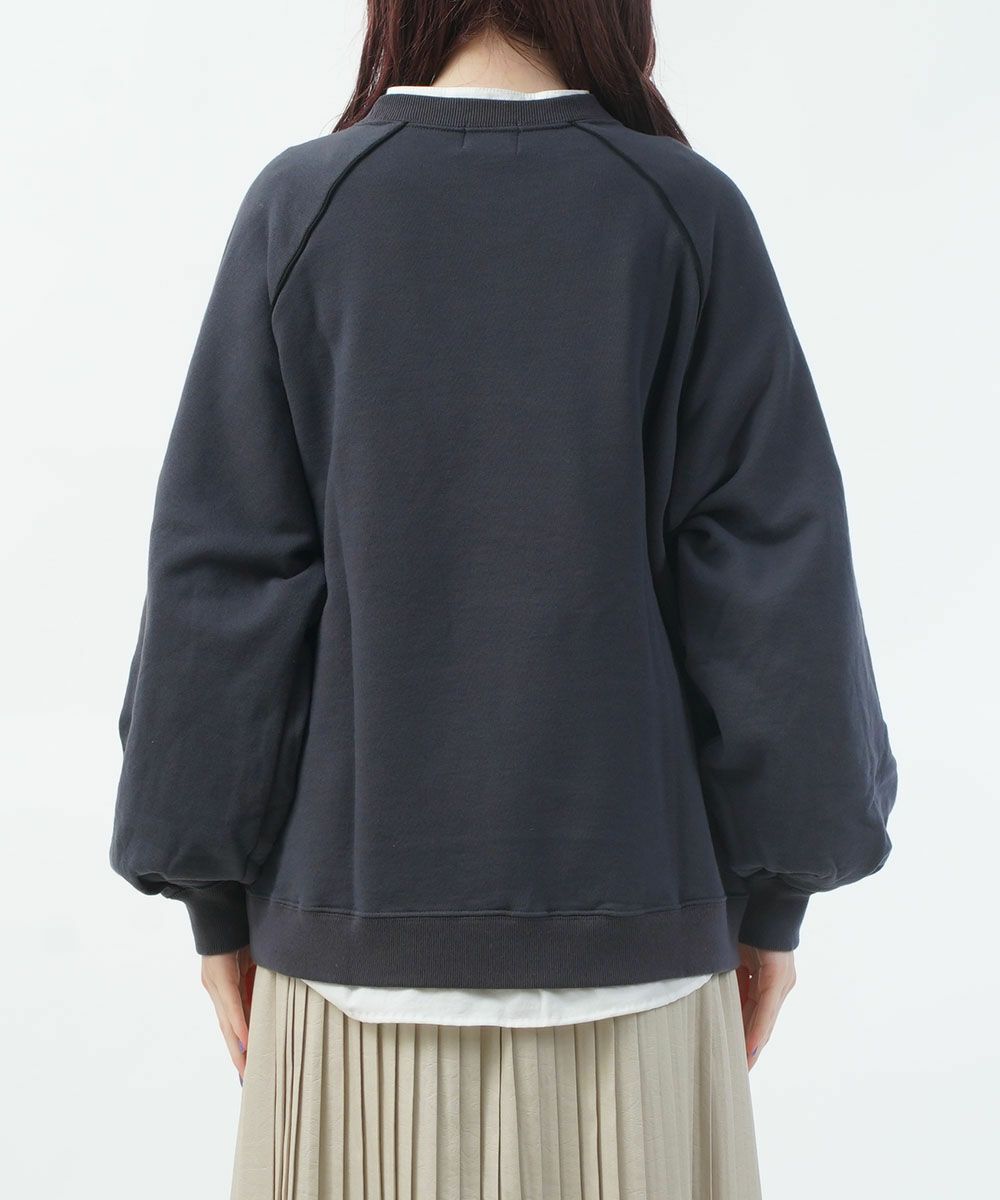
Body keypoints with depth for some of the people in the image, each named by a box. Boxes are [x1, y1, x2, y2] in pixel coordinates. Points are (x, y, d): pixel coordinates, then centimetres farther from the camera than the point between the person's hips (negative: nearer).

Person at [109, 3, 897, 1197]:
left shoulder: (302, 206, -3)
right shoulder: (686, 212, -3)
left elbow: (218, 572, -4)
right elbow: (776, 574, -4)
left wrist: (216, 896, 6)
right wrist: (775, 895, 6)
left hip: (360, 899, 1)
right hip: (628, 912, 0)